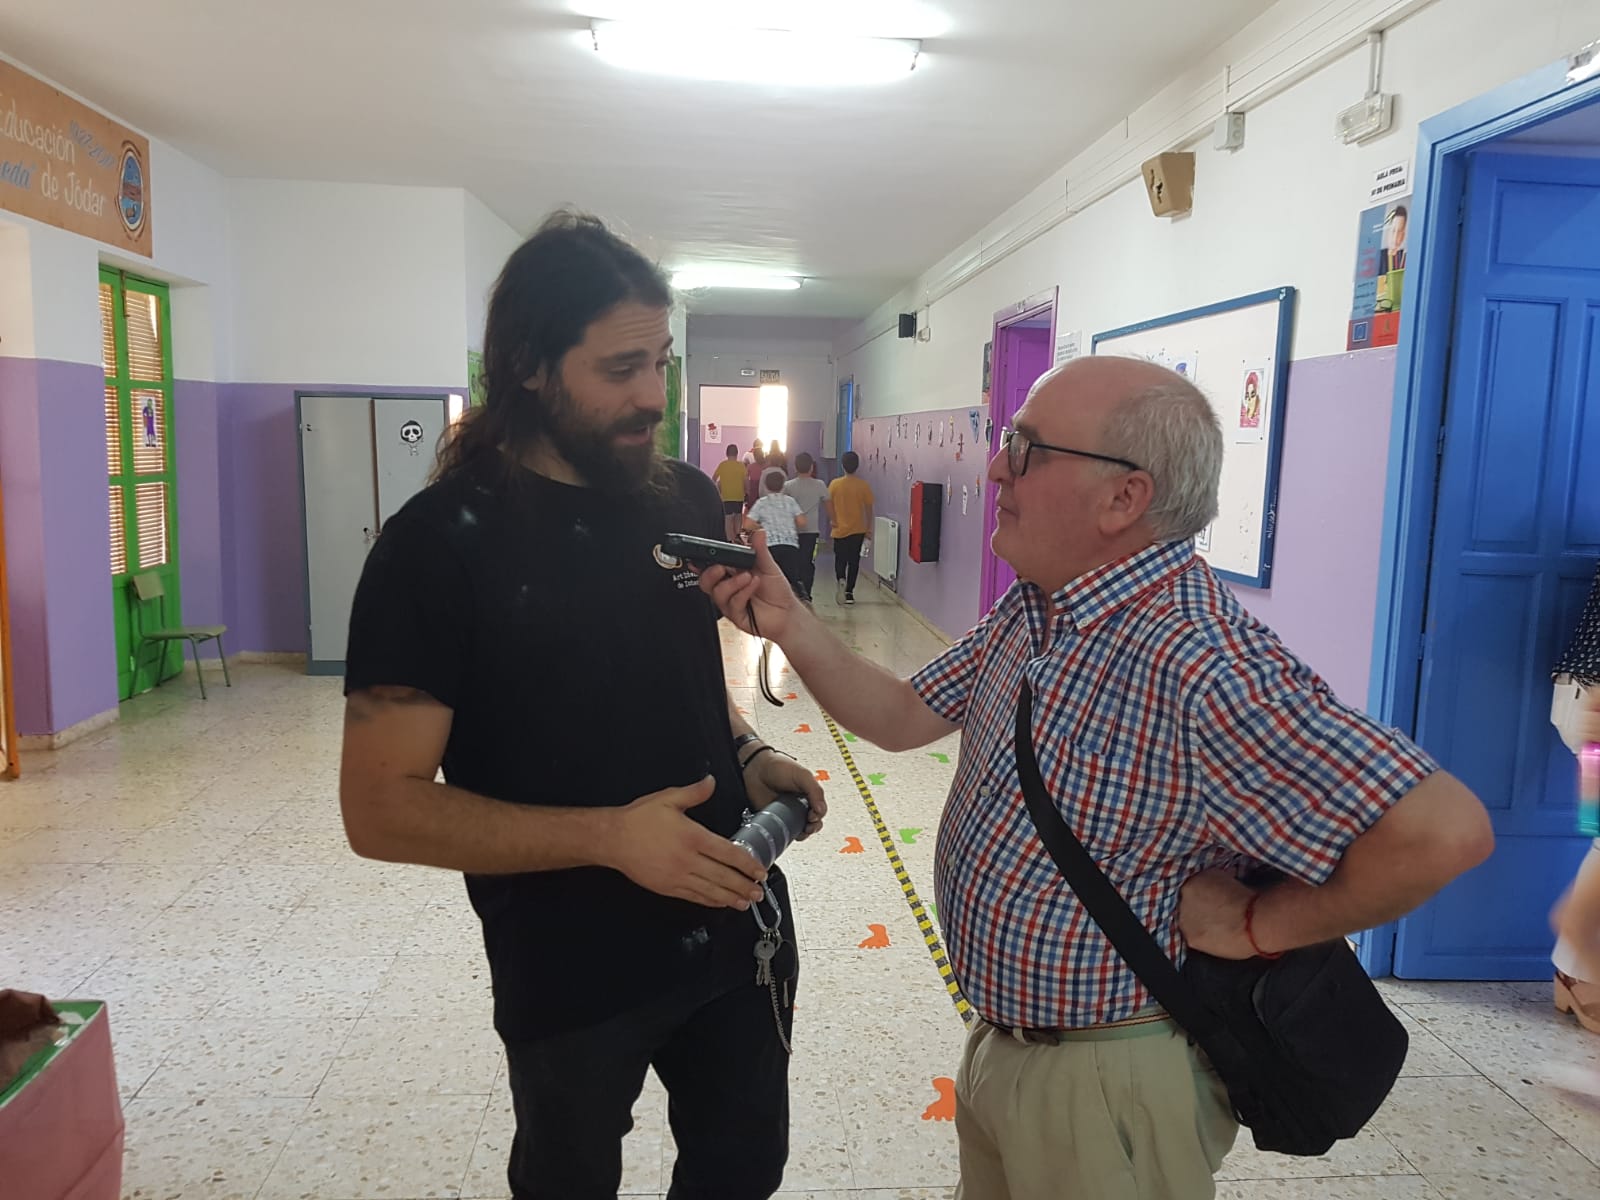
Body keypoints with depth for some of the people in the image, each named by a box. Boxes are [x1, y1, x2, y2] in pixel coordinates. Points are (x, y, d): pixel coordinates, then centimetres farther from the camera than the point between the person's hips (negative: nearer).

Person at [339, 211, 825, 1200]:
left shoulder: (689, 502, -1)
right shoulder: (441, 541, -18)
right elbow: (381, 809, -18)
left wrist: (751, 757, -6)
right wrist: (606, 835, -29)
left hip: (739, 928, 5)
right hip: (571, 977, -4)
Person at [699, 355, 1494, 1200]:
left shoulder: (1199, 663, -32)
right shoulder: (1031, 608, -2)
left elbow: (1444, 830, -35)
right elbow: (903, 718, 4)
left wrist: (1258, 927, -22)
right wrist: (787, 622, -8)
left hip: (1112, 1082, -8)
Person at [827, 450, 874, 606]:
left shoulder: (835, 484, -7)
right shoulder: (864, 485, -6)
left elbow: (829, 505, -2)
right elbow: (869, 508, -2)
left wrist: (832, 520, 13)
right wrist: (868, 527, 9)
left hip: (840, 529, 0)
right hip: (858, 529, 0)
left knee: (840, 560, 11)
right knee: (853, 561, 10)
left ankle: (841, 581, -17)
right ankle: (849, 592, 11)